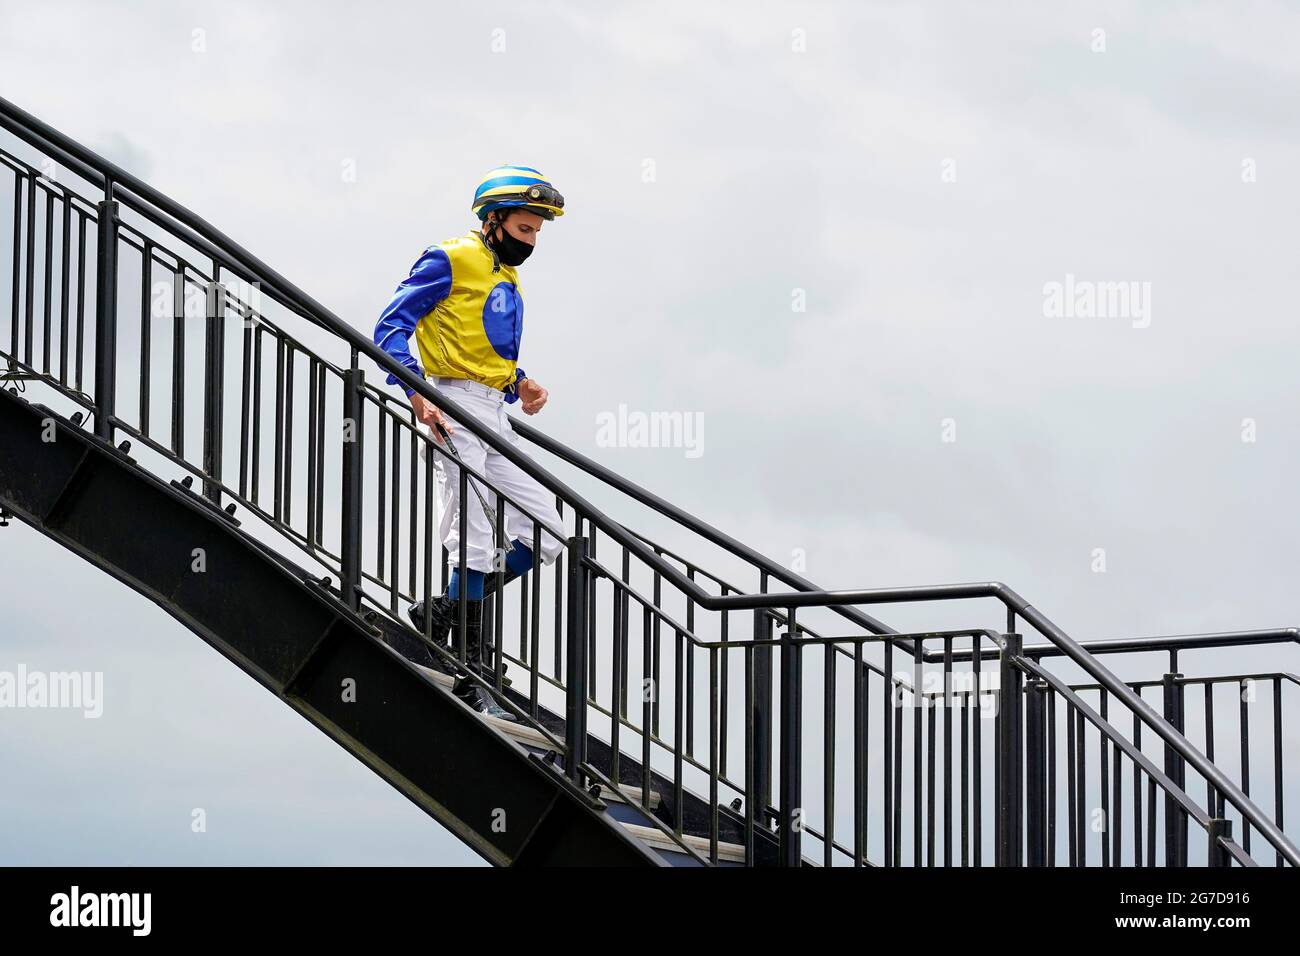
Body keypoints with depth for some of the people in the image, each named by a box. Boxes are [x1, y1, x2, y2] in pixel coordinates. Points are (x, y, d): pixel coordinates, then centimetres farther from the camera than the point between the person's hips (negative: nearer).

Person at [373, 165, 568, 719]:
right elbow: (392, 327, -10)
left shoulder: (508, 283, 22)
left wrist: (519, 384, 7)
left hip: (492, 416, 9)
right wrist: (418, 397, -21)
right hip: (453, 409, -9)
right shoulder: (451, 262, -4)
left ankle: (443, 614, 12)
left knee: (547, 534, 4)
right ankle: (471, 680, -4)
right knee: (477, 542, -9)